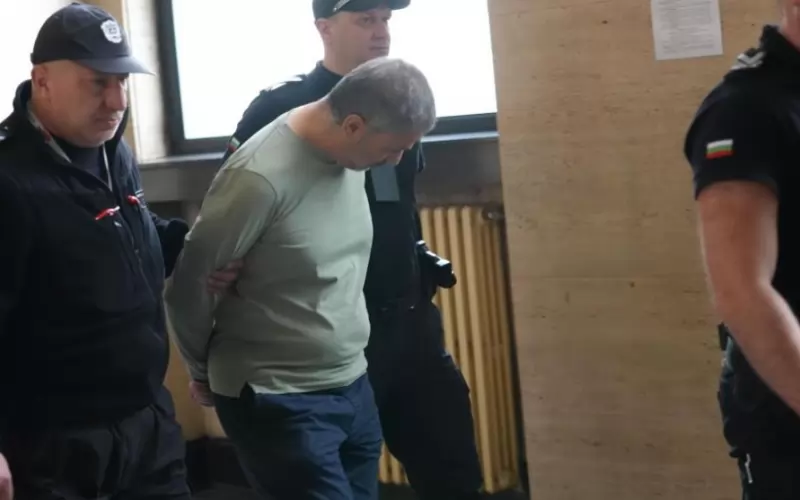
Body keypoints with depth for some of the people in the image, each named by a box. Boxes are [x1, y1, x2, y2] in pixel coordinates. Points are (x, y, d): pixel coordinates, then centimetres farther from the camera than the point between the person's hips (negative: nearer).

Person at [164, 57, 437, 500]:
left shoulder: (348, 153, 0)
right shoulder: (261, 179, -22)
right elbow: (189, 286, -14)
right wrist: (207, 372, 1)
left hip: (352, 387, 7)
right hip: (279, 401, -7)